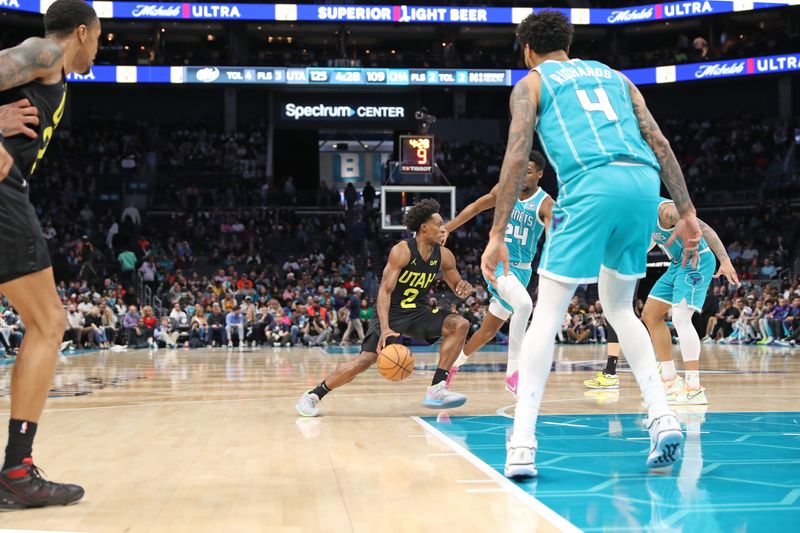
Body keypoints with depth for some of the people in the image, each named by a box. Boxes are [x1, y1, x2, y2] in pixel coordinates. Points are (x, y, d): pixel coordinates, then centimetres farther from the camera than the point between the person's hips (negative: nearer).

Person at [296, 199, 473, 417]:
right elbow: (385, 290, -24)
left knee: (460, 324, -15)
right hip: (392, 313, -5)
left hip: (418, 313, 6)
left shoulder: (443, 256, -5)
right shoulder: (402, 251, -21)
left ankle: (437, 390, -14)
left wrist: (463, 287, -17)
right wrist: (385, 329, -37)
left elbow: (457, 286, 11)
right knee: (365, 360, -18)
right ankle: (312, 396, -3)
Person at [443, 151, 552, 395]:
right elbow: (475, 207, 11)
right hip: (500, 263, -2)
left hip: (522, 269, 2)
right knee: (524, 304, -32)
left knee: (489, 331, 12)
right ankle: (513, 372, -26)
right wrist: (447, 228, 8)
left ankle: (454, 364, 37)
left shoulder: (545, 204, -9)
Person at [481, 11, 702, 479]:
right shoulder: (613, 76, 30)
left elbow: (517, 158, 3)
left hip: (591, 186, -5)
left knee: (547, 314, 2)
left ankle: (522, 446, -7)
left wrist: (498, 235, 1)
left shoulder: (531, 84, 17)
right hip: (644, 183, 5)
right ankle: (664, 418, 8)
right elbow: (659, 142, 19)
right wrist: (687, 213, 16)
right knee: (620, 309, 22)